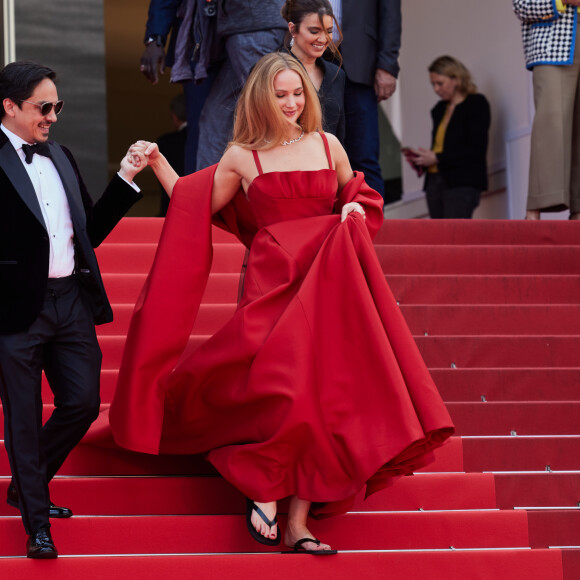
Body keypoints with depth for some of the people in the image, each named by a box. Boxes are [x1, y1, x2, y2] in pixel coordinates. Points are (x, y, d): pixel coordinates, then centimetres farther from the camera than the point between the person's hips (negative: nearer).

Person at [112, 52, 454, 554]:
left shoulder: (327, 146, 13)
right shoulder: (242, 157, 7)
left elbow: (355, 196, 25)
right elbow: (194, 206, 7)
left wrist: (356, 210, 4)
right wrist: (156, 164, -1)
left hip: (327, 286, 3)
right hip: (272, 285, -3)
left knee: (320, 394, -5)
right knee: (283, 387, -21)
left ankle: (299, 524, -4)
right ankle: (264, 490, -2)